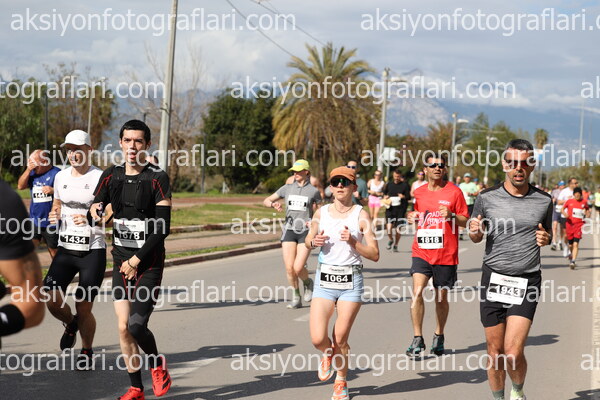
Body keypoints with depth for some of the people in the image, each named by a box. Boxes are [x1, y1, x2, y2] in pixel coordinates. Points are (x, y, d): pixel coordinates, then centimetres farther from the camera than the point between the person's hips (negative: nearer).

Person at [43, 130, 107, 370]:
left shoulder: (100, 178, -9)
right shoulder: (61, 177, 9)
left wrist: (92, 218, -30)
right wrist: (54, 215, 2)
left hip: (92, 250, -4)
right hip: (65, 248, 4)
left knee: (83, 307, -1)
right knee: (52, 300, -9)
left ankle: (87, 351, 24)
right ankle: (70, 324, 26)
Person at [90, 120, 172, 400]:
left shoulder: (158, 179, -9)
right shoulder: (111, 176, 5)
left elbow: (163, 228, -12)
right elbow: (94, 211, 9)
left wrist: (136, 260, -13)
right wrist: (94, 213, -16)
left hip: (149, 264, -5)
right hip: (121, 262, 5)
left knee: (136, 326, -15)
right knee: (123, 328, 3)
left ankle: (158, 364, 16)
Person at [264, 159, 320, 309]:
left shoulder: (314, 191, 3)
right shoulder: (287, 188, 8)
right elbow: (266, 201, 12)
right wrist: (274, 204, -10)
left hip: (305, 232, -2)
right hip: (289, 231, 2)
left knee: (298, 268, -13)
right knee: (289, 268, -6)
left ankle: (308, 283, 21)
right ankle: (296, 298, 12)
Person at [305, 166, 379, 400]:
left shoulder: (361, 216, -3)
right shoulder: (321, 213, 4)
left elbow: (374, 255, -5)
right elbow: (308, 240, 20)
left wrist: (353, 242, -19)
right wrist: (314, 242, -3)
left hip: (351, 282, -2)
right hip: (324, 280, 2)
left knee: (340, 339, 1)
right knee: (317, 339, -10)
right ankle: (328, 354, 27)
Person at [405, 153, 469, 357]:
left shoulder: (454, 192, -1)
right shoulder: (418, 193, 8)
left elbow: (465, 221, 1)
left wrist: (451, 216, -18)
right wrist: (412, 218, 1)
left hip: (446, 255, -2)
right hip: (421, 252, 2)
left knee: (441, 298, 9)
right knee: (417, 291, -16)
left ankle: (439, 336, 30)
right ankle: (417, 339, -10)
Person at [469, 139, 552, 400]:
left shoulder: (543, 201, 3)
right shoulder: (487, 198, 1)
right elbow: (476, 237, 15)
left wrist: (545, 239, -4)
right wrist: (475, 231, -9)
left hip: (527, 281, -1)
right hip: (494, 278, 1)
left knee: (513, 353, -10)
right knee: (495, 353, 5)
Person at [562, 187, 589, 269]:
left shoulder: (584, 202, 1)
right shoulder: (569, 201, 0)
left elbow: (587, 209, 19)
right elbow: (563, 208, 11)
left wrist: (587, 215, 0)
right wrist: (564, 213, -9)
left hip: (579, 225, -1)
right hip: (570, 224, 1)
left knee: (576, 244, -14)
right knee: (570, 244, 11)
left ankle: (573, 261, -16)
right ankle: (571, 255, 43)